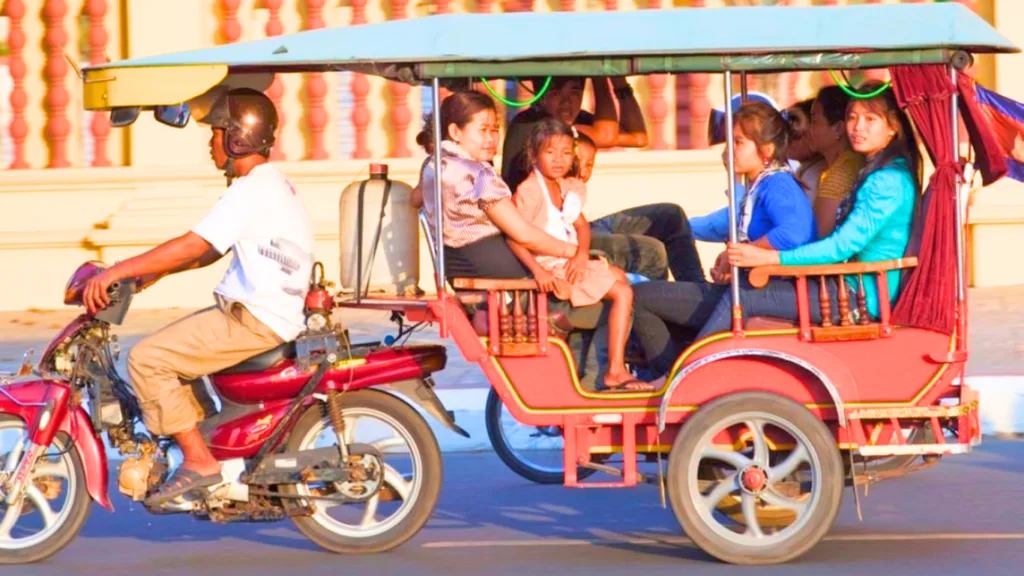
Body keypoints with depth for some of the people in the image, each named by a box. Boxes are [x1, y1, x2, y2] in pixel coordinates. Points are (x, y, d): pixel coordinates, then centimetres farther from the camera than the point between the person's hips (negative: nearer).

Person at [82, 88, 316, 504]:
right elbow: (211, 250, 23)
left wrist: (117, 271, -21)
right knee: (166, 349, 21)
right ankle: (214, 440, 19)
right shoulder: (271, 184, 17)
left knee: (147, 359, -14)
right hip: (265, 314, 11)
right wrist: (153, 271, 17)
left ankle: (199, 462, -12)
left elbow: (193, 246, -23)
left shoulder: (252, 191, -17)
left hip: (254, 321, -11)